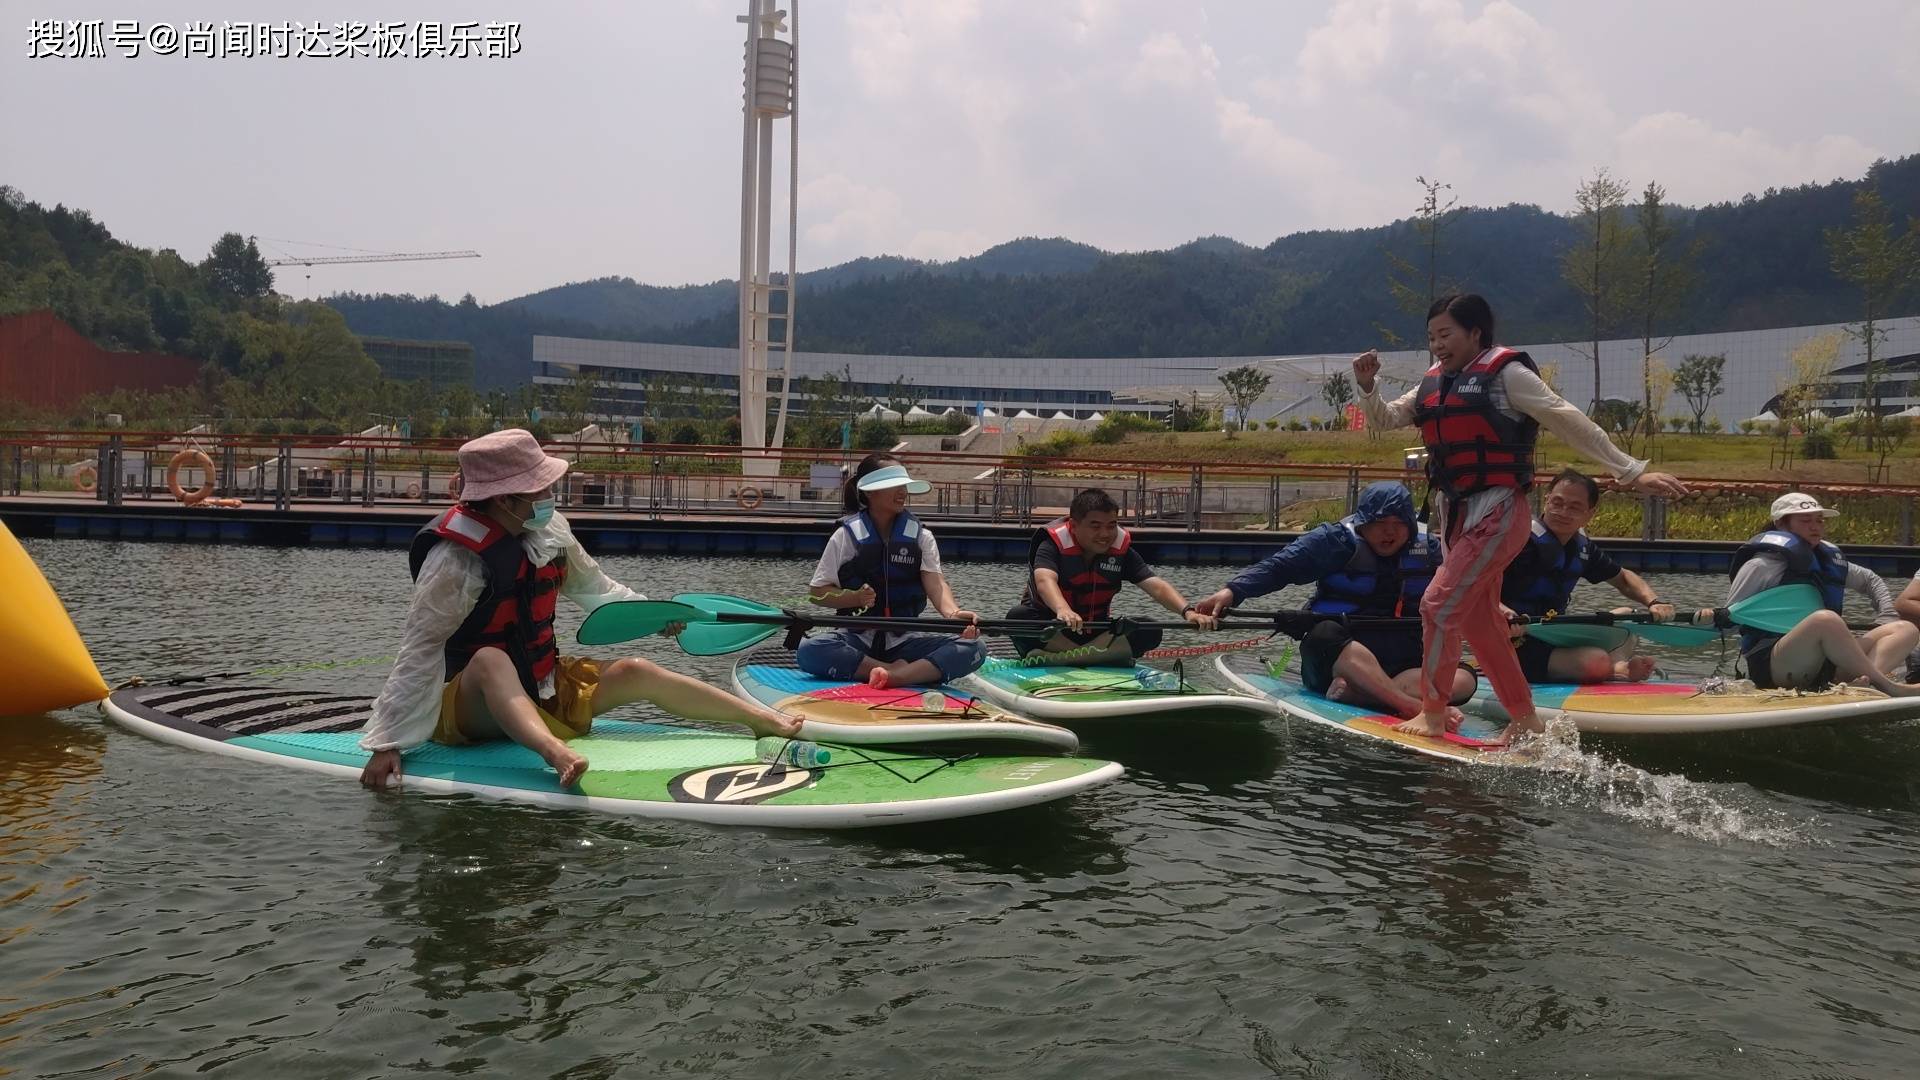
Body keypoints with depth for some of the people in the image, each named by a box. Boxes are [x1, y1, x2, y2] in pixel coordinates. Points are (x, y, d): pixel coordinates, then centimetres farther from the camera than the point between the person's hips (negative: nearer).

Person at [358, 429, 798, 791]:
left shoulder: (548, 530, -1)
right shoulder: (457, 560, -23)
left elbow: (593, 586, 18)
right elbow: (419, 653, -24)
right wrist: (387, 744, -26)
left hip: (543, 691, 7)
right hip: (471, 707, -7)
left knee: (636, 672, -5)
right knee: (491, 660, -38)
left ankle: (764, 719, -3)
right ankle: (555, 752, -67)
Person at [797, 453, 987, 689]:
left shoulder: (920, 536, 6)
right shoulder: (847, 535, 2)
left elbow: (935, 583, -10)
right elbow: (817, 592, 3)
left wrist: (953, 613, -32)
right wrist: (855, 598, -17)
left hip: (904, 641, 1)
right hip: (857, 640, -1)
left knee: (974, 648, -23)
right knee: (808, 651, -33)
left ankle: (896, 676, -39)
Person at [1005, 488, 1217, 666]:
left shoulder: (1122, 551, -6)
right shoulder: (1053, 544, -18)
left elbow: (1156, 586, -16)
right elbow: (1045, 580, -39)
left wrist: (1187, 611, -37)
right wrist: (1062, 611, -62)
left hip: (1095, 631, 4)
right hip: (1049, 630, -4)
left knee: (1150, 632, -20)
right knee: (1018, 618, -35)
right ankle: (1099, 657, -27)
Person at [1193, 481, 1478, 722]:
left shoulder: (1428, 549, 10)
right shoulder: (1335, 541, -5)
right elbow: (1279, 565, -13)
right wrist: (1232, 592, -27)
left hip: (1402, 662, 4)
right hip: (1337, 657, -4)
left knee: (1463, 679, -22)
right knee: (1324, 635, -37)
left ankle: (1354, 694, -43)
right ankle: (1413, 706, -50)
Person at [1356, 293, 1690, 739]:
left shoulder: (1505, 373, -8)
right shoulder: (1435, 383, 13)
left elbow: (1569, 422, -11)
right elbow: (1385, 420, 16)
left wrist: (1631, 472, -13)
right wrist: (1367, 386, -5)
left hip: (1497, 513, -8)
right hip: (1455, 514, 8)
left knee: (1440, 604, -12)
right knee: (1480, 623, 12)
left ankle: (1433, 715, 0)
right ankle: (1525, 719, 24)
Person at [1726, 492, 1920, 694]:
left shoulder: (1828, 560, 21)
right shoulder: (1763, 565, -1)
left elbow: (1871, 580, 36)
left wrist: (1888, 616, 21)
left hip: (1823, 667, 8)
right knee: (1826, 619, -36)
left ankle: (1863, 682, -33)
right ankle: (1886, 686, -26)